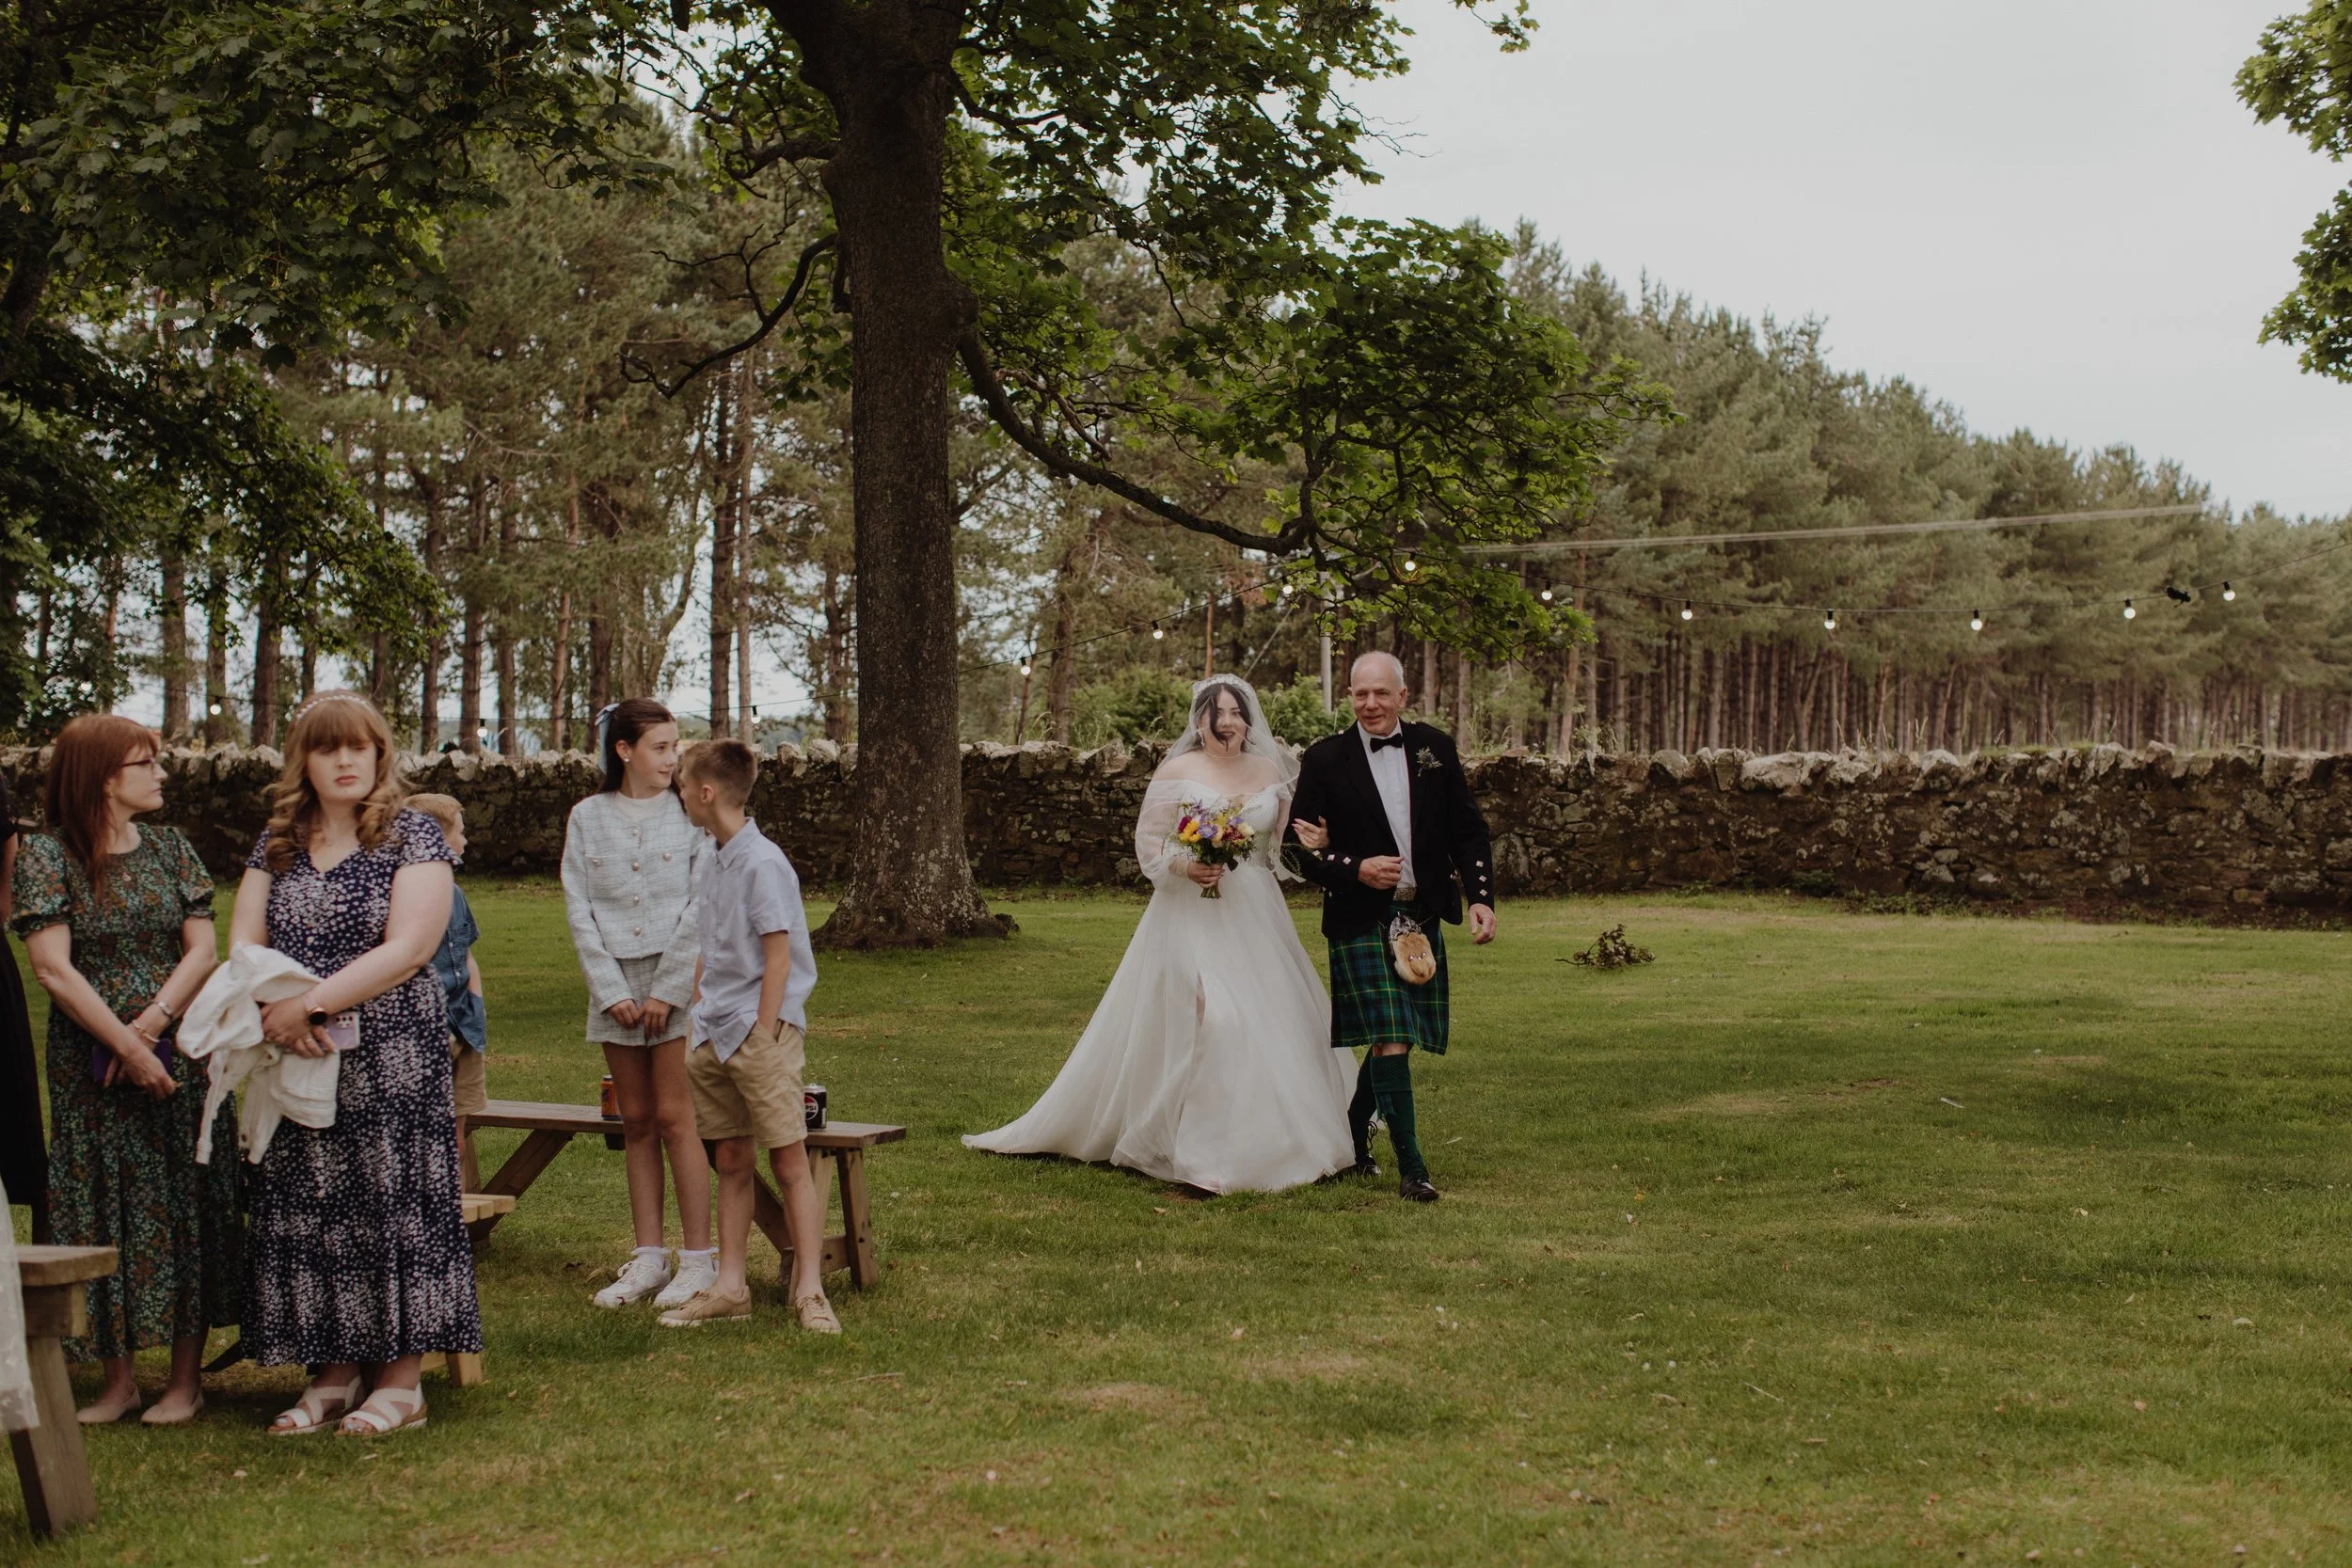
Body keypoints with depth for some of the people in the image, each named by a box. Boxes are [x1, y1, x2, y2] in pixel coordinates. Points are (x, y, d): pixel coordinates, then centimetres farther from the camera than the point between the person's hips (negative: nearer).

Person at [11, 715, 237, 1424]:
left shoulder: (170, 849, 7)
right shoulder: (46, 856, -3)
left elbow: (201, 951, 2)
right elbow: (54, 970, -10)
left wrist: (151, 1025, -13)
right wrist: (126, 1047, -15)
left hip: (180, 1053, 2)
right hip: (89, 1066, -2)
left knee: (184, 1203, 2)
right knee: (104, 1207, 1)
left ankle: (186, 1377, 9)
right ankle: (119, 1378, 11)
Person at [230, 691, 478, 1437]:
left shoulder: (413, 837, -3)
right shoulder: (277, 844, 13)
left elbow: (408, 949, -12)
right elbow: (243, 943, 7)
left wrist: (310, 1002, -18)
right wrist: (270, 1008, -14)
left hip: (390, 1059, -5)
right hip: (294, 1062, 5)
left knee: (390, 1201, -3)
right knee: (306, 1208, 5)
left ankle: (400, 1381, 4)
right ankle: (332, 1373, 14)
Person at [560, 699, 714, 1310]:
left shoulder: (689, 814, 0)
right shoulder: (587, 818, 7)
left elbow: (700, 910, -4)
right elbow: (580, 911, 3)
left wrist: (666, 991, -10)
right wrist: (612, 990, -6)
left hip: (677, 980, -3)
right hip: (615, 985, 3)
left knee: (674, 1117, -6)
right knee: (636, 1123, 7)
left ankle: (698, 1258, 0)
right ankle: (649, 1257, 14)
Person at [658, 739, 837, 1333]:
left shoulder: (761, 863, -13)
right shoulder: (713, 861, 12)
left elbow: (778, 956, -15)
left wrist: (762, 1033, -15)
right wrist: (706, 1017, 11)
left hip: (761, 1032, -8)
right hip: (716, 1034, 8)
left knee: (789, 1162, -4)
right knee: (732, 1162, 11)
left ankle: (810, 1290, 0)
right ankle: (729, 1287, 17)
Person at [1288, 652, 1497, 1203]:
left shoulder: (1435, 748, 5)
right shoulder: (1325, 759, -4)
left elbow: (1467, 830, 9)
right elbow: (1304, 849, -2)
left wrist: (1481, 898, -2)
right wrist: (1357, 870, -18)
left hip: (1422, 918, 4)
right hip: (1361, 920, -4)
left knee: (1392, 1039, 11)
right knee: (1390, 1039, -12)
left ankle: (1354, 1136, 33)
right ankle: (1411, 1167, -6)